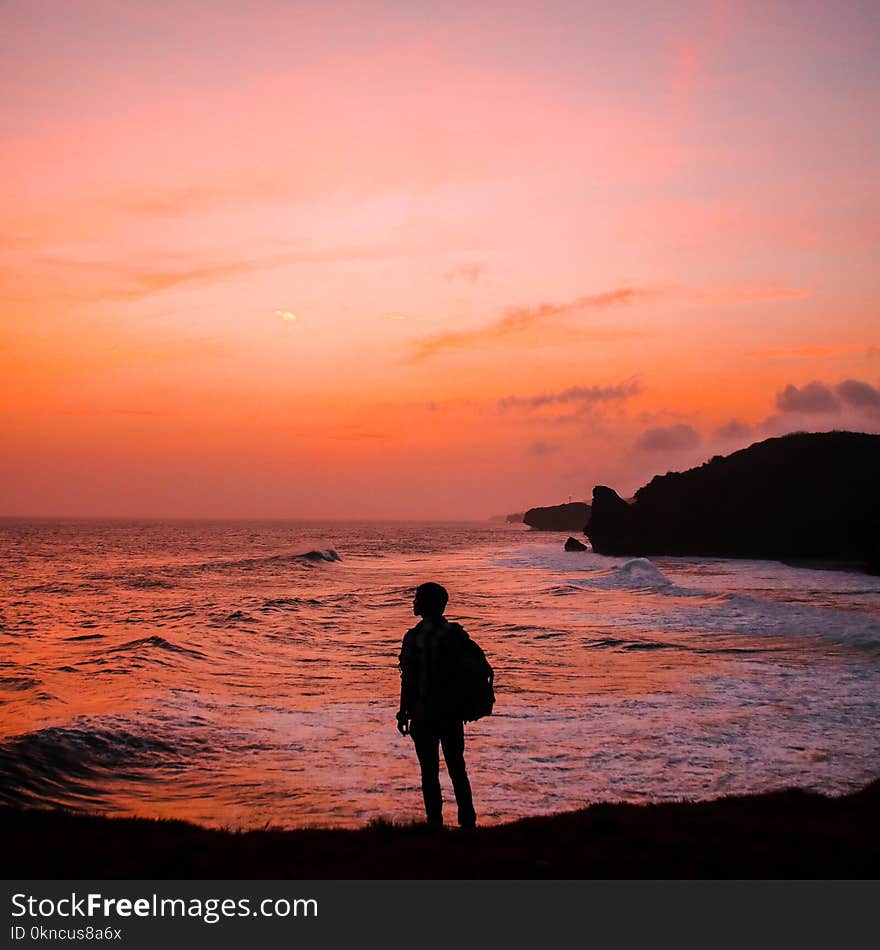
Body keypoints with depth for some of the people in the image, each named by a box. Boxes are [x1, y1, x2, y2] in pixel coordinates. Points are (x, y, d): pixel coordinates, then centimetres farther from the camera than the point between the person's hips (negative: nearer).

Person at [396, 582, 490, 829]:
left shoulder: (414, 637, -13)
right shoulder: (456, 633, 1)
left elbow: (409, 680, -12)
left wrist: (404, 713, -4)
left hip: (424, 714, -4)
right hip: (453, 713, 4)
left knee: (429, 771, 3)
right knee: (457, 768, 14)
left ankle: (435, 823, 4)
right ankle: (467, 821, 14)